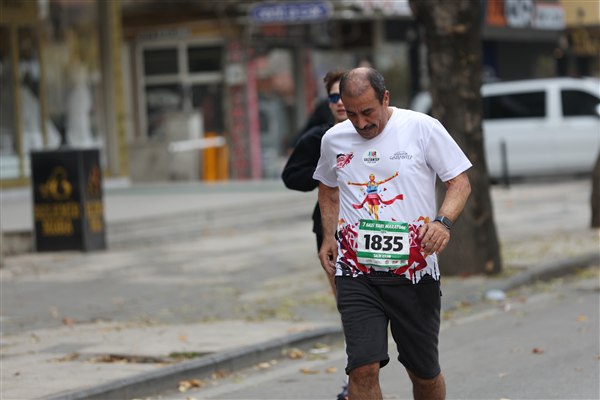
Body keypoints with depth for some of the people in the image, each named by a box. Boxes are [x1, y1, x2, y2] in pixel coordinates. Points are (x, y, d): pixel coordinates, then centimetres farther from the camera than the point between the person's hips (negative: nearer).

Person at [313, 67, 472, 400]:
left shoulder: (423, 128, -3)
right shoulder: (334, 139, 7)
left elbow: (460, 182, 0)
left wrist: (442, 221, -18)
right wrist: (328, 236, 14)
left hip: (414, 271, -1)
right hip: (356, 275, 1)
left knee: (424, 372, 8)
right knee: (363, 369, -13)